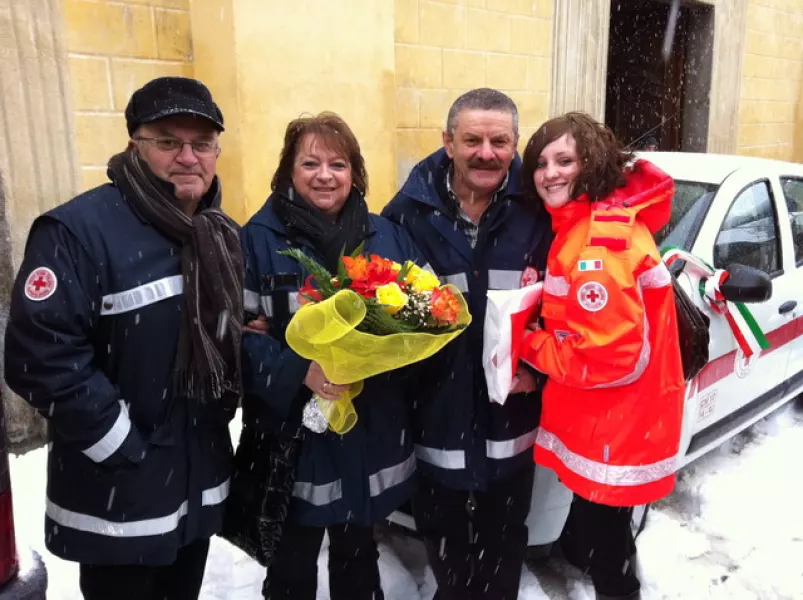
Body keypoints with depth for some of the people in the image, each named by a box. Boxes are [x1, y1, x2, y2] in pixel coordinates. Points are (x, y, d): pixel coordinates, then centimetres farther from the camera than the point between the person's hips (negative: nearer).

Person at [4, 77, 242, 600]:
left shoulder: (222, 235, 5)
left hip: (204, 480, 7)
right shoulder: (77, 231, -19)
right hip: (119, 496, -6)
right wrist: (127, 449, -20)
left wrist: (225, 411, 5)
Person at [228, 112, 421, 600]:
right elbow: (241, 332, -10)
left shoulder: (385, 235, 5)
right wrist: (298, 372, -25)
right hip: (292, 429, -3)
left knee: (358, 553, 23)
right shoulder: (260, 238, -6)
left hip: (371, 430, 3)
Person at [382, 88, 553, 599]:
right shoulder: (411, 211, -8)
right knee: (444, 538, 21)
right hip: (440, 414, 0)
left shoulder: (536, 211, -4)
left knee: (505, 538, 20)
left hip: (512, 416, 1)